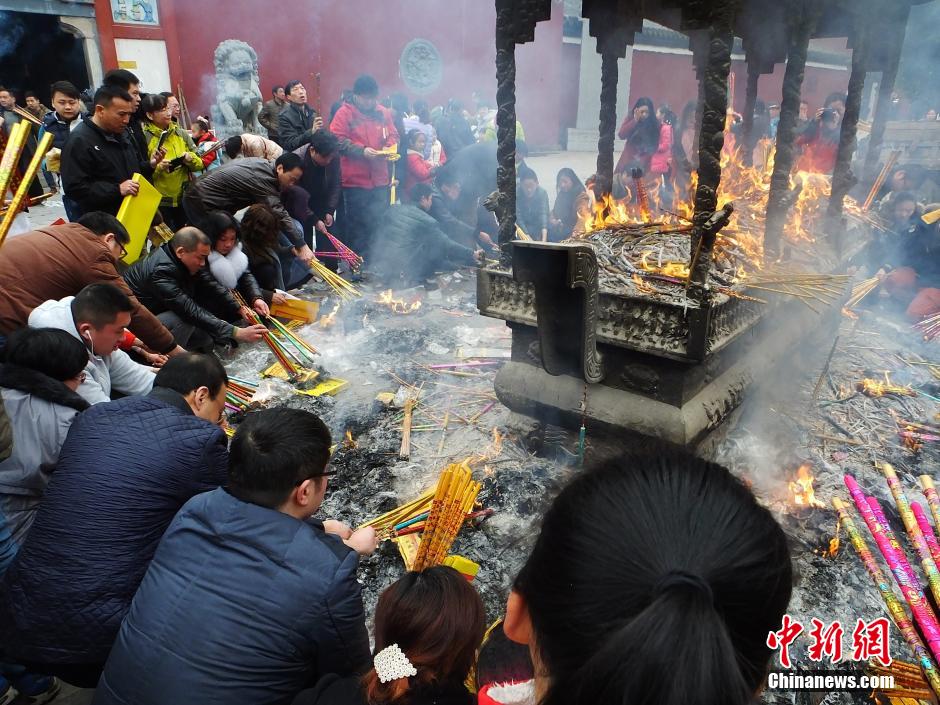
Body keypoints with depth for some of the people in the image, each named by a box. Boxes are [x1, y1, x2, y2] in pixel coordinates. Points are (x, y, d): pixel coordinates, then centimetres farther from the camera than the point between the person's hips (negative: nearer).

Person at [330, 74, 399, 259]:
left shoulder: (383, 112, 8)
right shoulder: (345, 112, -3)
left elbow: (393, 135, 15)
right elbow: (337, 139, -8)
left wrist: (388, 147, -7)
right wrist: (361, 150, -17)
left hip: (380, 180, 4)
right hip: (354, 180, -4)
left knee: (378, 222, 9)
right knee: (355, 223, 4)